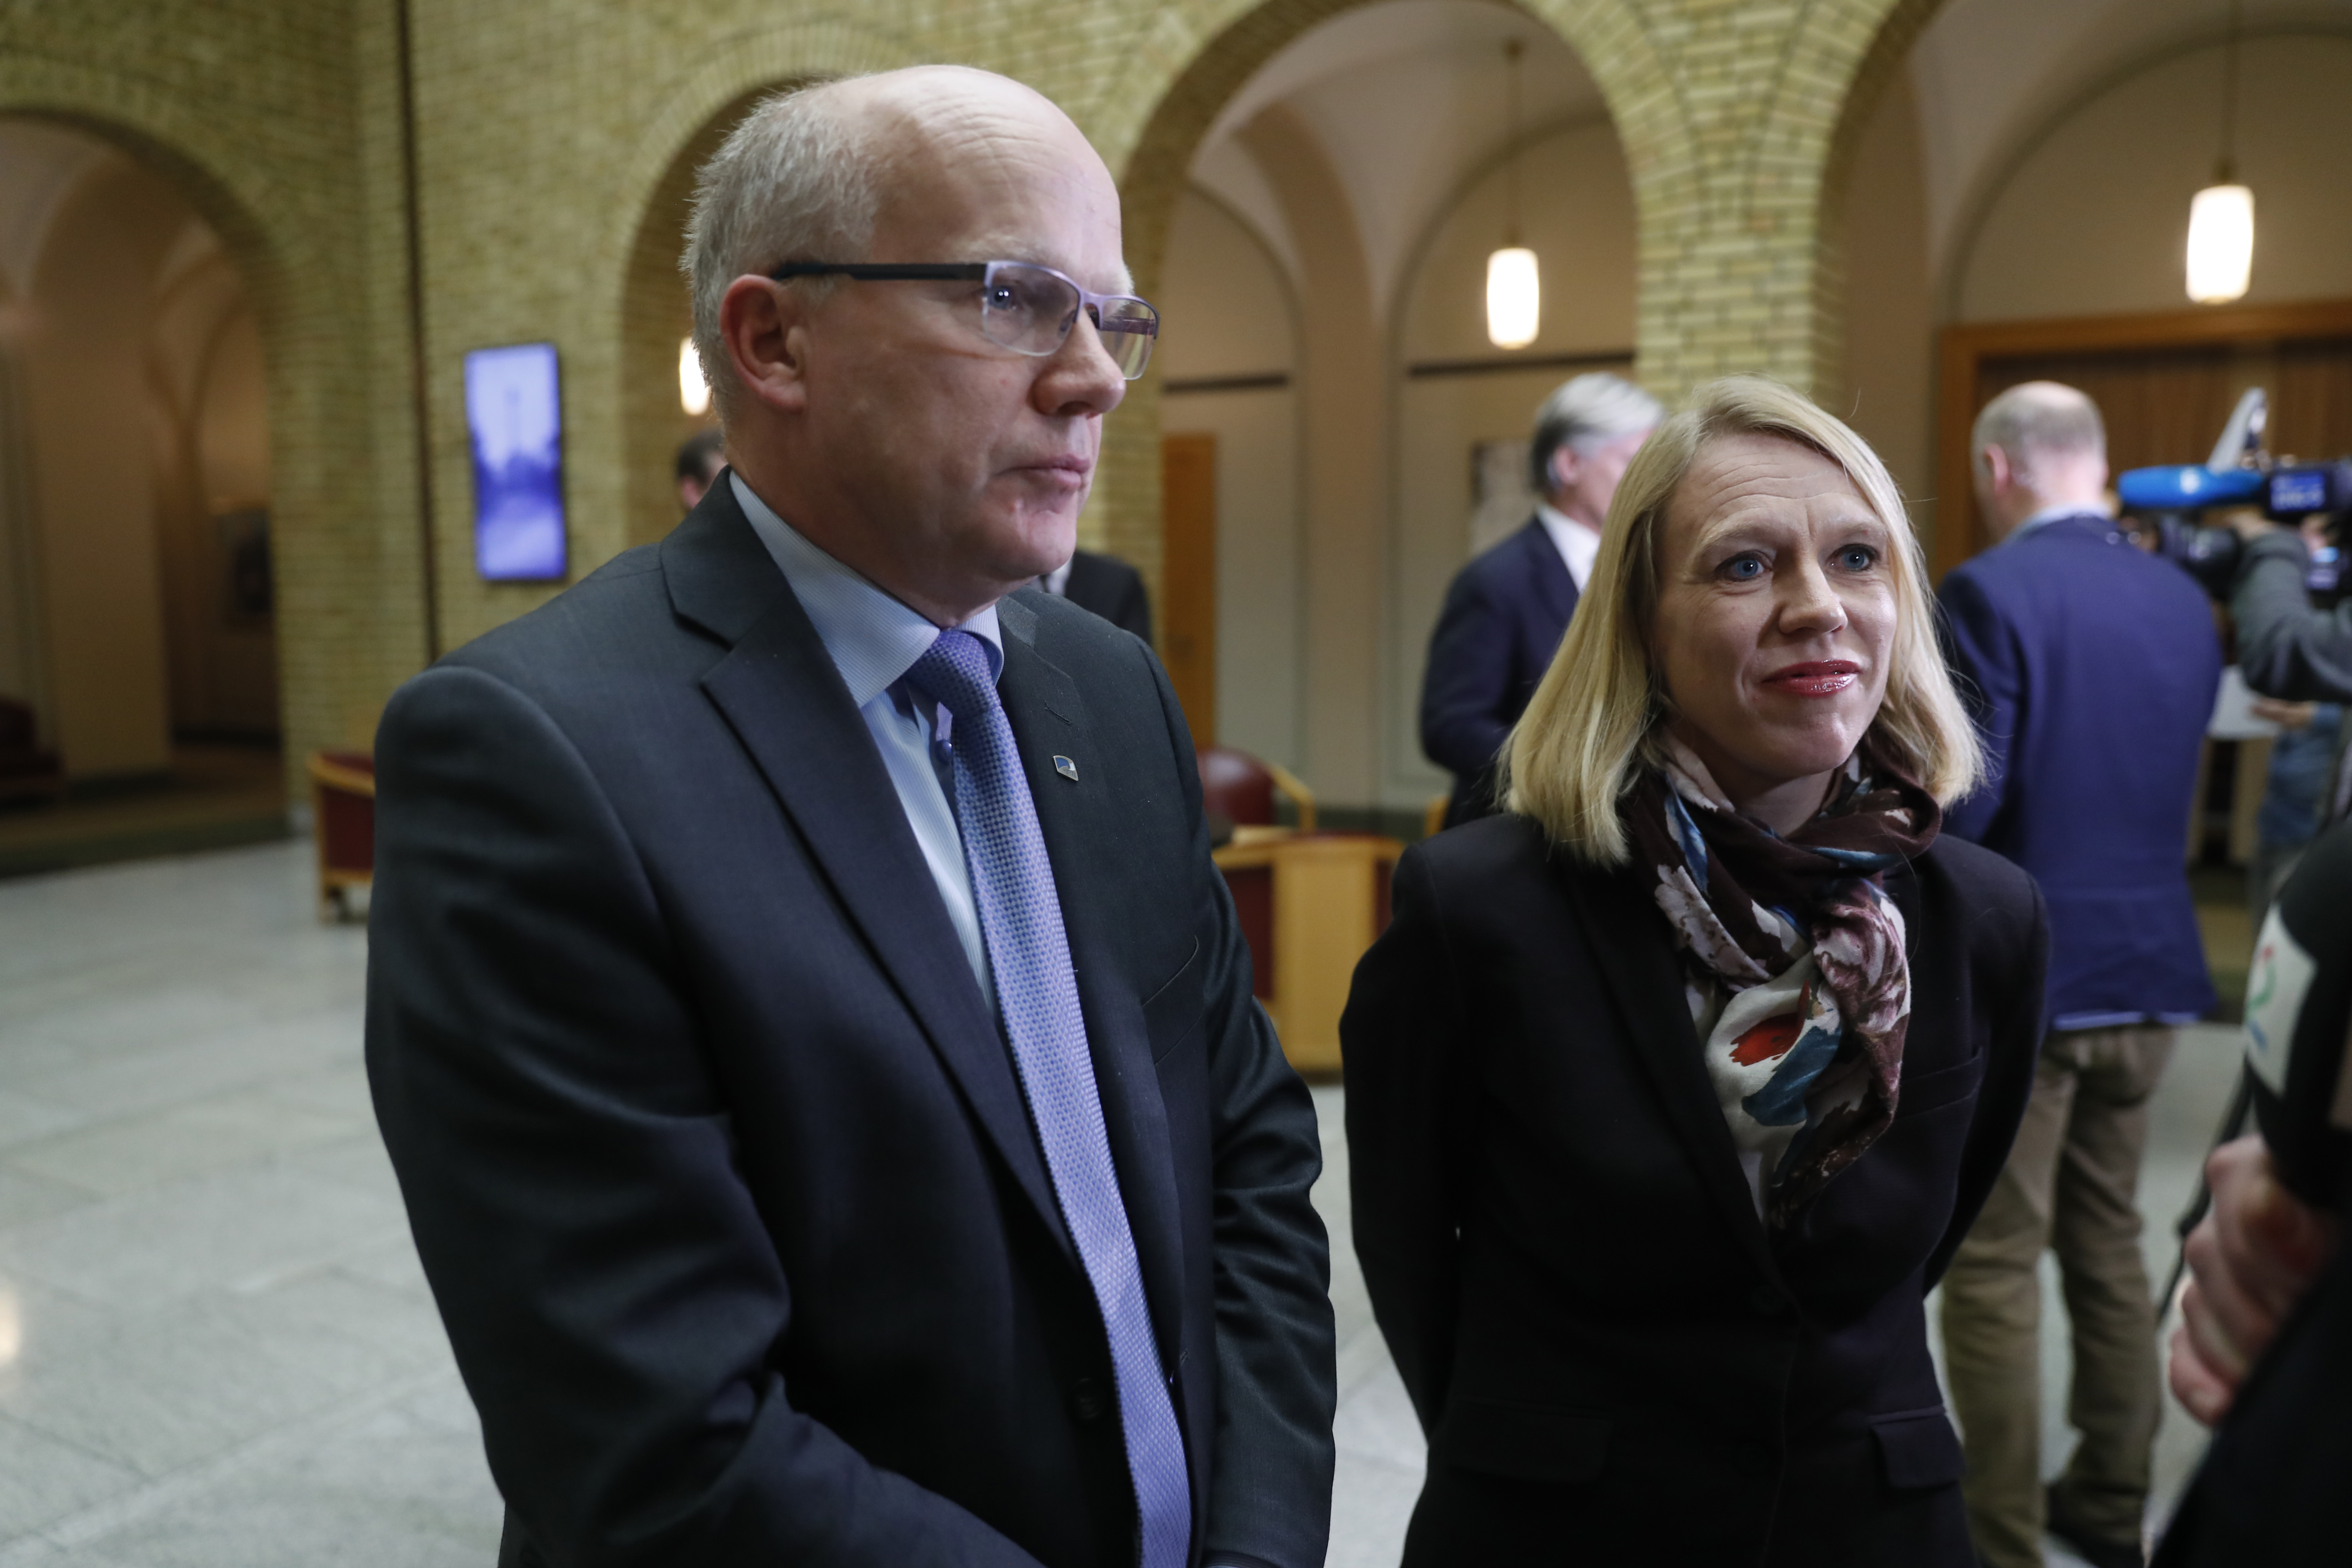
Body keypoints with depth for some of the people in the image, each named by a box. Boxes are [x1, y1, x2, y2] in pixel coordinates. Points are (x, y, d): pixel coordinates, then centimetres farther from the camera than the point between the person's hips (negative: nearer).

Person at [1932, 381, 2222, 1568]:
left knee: (1991, 1267, 3)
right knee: (2107, 1242, 19)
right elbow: (2172, 783, 13)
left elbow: (1959, 805, -20)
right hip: (2148, 969, 7)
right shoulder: (2184, 600, 7)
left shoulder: (1990, 592, -14)